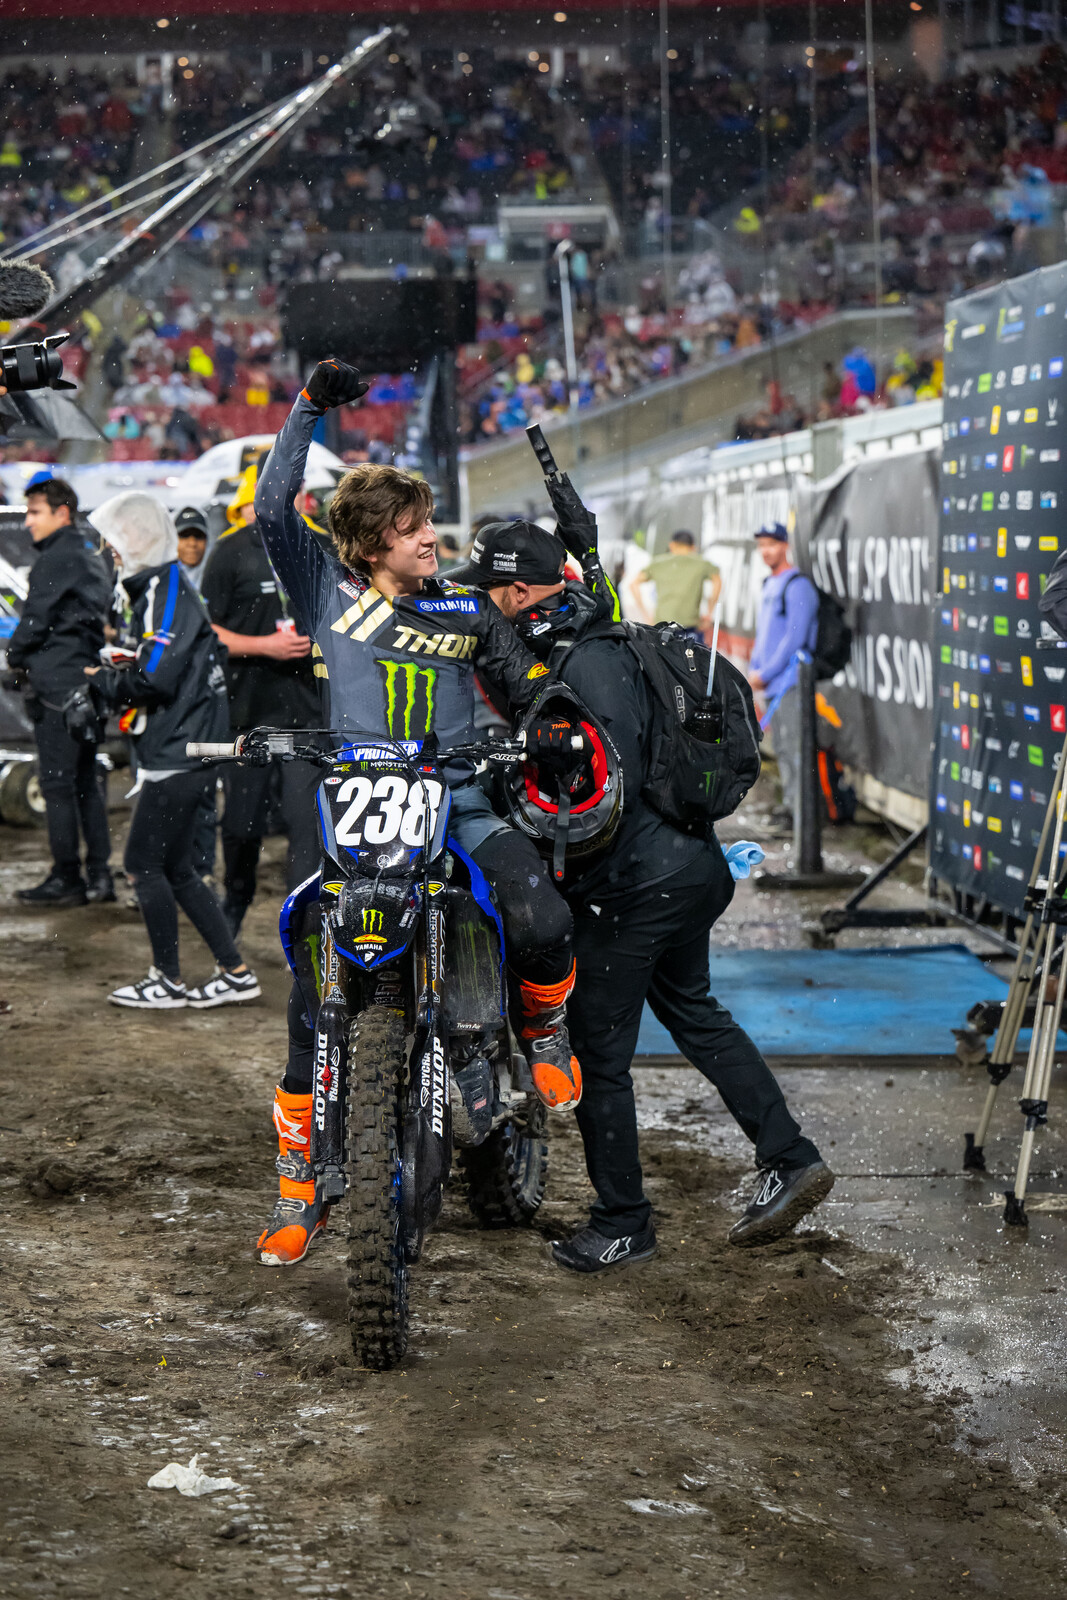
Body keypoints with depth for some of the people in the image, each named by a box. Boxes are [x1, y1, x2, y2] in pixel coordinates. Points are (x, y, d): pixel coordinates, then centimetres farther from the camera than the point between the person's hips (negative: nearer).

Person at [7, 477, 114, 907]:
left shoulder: (55, 560, -12)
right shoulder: (92, 555, 16)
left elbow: (34, 622, -11)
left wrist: (17, 659, 8)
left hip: (58, 682, -9)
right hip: (92, 681, 9)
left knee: (57, 782, -5)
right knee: (86, 780, 11)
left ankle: (66, 878, -3)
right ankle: (99, 874, 11)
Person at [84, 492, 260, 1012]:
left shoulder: (167, 592, -15)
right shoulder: (156, 590, 16)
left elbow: (154, 678, -24)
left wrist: (102, 680, -9)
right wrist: (112, 676, 2)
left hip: (179, 755, -10)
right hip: (178, 753, 10)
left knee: (143, 864, -3)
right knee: (174, 868, 13)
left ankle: (168, 982, 6)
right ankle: (235, 973, 16)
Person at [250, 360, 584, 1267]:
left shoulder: (468, 612, 14)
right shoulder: (329, 592, 8)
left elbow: (529, 688, 19)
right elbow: (274, 508, -2)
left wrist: (551, 728, -1)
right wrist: (310, 408, -5)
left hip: (459, 807, 1)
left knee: (542, 924, -27)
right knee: (313, 1002, -5)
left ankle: (543, 1025, 10)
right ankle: (301, 1188, 10)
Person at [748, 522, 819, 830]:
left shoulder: (797, 586, -12)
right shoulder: (769, 585, 18)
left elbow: (795, 637, -17)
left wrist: (765, 674, -15)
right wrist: (754, 669, 12)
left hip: (791, 680, -9)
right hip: (771, 684, 9)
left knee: (793, 746, -11)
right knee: (782, 747, 13)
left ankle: (799, 807, -10)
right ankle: (790, 802, 19)